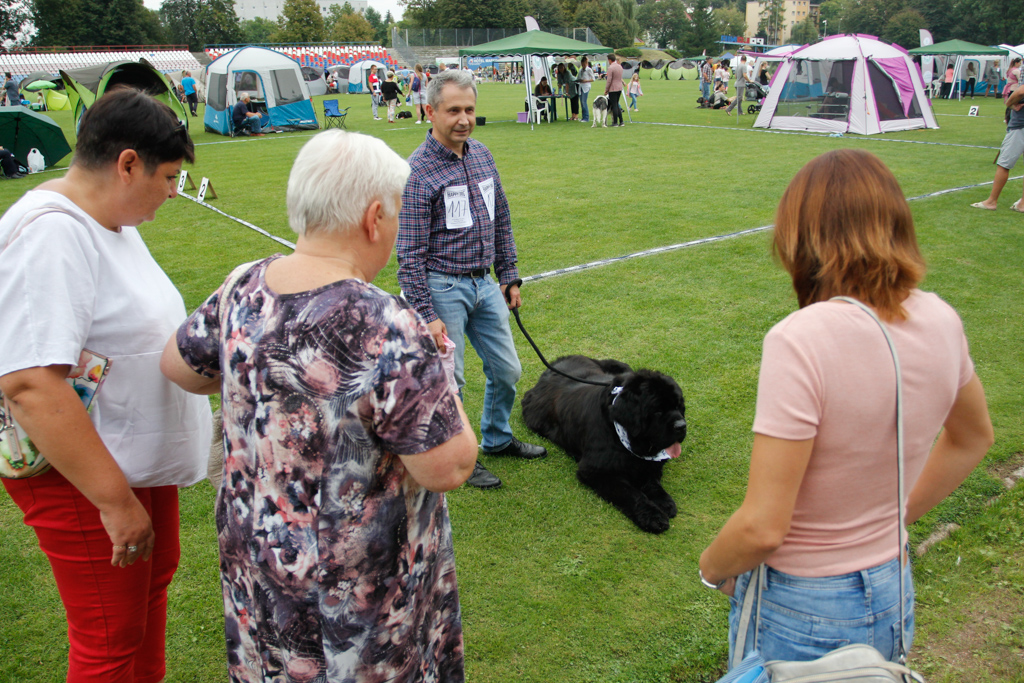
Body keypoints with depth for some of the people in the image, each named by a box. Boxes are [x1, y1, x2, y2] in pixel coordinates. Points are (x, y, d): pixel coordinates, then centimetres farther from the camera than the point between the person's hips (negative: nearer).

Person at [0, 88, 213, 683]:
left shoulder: (110, 219, 6)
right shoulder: (51, 234, -26)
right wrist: (115, 500, -30)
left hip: (142, 458, 10)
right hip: (82, 478, -10)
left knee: (154, 580, 27)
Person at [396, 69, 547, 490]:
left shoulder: (482, 155, 7)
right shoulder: (418, 171, -15)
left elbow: (501, 222, 17)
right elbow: (410, 254, -16)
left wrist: (509, 276, 15)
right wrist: (425, 315, -19)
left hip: (485, 284, 7)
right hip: (443, 287, -7)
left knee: (506, 370, 15)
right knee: (449, 380, 4)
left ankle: (497, 439, 38)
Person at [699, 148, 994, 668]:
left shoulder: (801, 340, -29)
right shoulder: (940, 321, -7)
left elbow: (761, 528, -27)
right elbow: (972, 439, 13)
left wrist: (711, 568, -7)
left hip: (800, 616, -6)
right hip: (895, 600, 6)